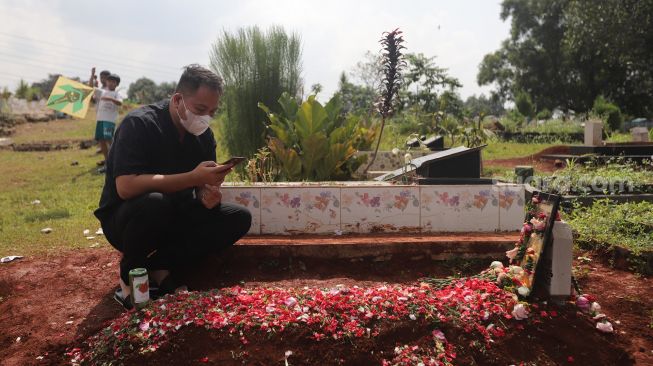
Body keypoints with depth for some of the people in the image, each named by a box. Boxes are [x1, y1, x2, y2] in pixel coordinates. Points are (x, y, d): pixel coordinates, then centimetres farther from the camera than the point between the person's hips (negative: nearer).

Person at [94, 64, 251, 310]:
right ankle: (130, 276, -10)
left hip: (176, 220, 6)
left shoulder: (204, 135, 0)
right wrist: (192, 178, -35)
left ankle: (158, 268, -10)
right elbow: (125, 187, -32)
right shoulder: (139, 124, -20)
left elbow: (202, 184, 5)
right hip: (124, 219, -6)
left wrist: (208, 194, -21)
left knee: (239, 218, -12)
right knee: (154, 203, -39)